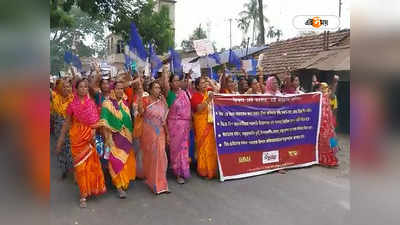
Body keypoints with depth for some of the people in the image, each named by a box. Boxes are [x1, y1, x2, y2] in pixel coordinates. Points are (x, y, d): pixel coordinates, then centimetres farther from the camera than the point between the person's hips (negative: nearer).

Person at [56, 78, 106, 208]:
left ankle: (92, 187, 26)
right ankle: (84, 193, 13)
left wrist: (94, 131, -12)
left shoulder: (91, 103, 3)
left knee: (91, 163, 5)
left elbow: (96, 121, 2)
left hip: (89, 136, 1)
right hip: (77, 136, -1)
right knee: (80, 164, 4)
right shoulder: (72, 104, 0)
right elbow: (67, 122, 4)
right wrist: (61, 140, 4)